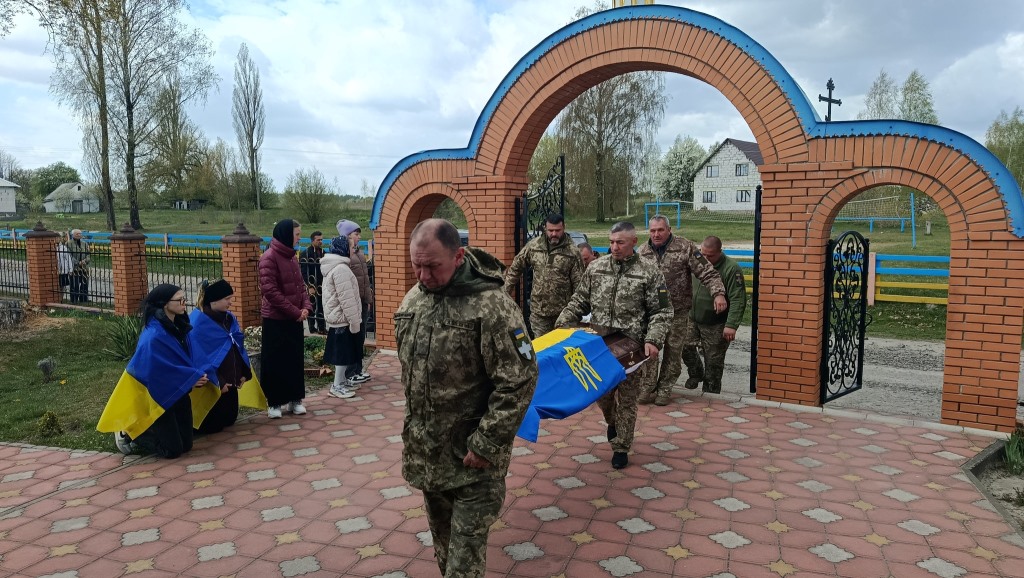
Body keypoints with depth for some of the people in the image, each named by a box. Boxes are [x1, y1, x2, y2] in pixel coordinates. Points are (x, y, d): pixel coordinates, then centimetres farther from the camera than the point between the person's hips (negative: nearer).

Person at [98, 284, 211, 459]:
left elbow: (190, 359, 6)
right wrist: (192, 378, -22)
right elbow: (157, 372, -26)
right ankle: (128, 433, 17)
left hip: (177, 394, 8)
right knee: (172, 450, -3)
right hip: (156, 397, -8)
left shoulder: (181, 326, 0)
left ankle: (143, 430, 30)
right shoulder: (154, 335, -25)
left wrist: (198, 376, -13)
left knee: (186, 444, 11)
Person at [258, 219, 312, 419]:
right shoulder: (269, 257, -14)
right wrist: (295, 311, -17)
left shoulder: (290, 256, 11)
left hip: (295, 318, 7)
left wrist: (305, 307, -4)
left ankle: (294, 399, 21)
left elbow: (300, 285, 14)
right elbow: (269, 290, -20)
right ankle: (274, 402, 13)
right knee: (274, 362, 3)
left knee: (295, 359, 11)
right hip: (275, 319, -7)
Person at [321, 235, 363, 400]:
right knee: (343, 352, -4)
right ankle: (337, 386, 1)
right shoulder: (341, 269, -20)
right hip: (343, 318, -10)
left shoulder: (334, 267, 14)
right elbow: (346, 299, -23)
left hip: (338, 317, 10)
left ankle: (342, 380, 26)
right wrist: (354, 321, -20)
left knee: (343, 352, 17)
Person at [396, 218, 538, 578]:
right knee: (441, 531, 23)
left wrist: (486, 444, -21)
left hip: (472, 455, -7)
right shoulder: (413, 300, 3)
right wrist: (413, 428, 18)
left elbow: (519, 381, -22)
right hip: (425, 449, 7)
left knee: (466, 549, 0)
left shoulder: (491, 305, -21)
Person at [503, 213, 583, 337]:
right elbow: (516, 268, 12)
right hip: (538, 310, 2)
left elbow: (578, 284, -5)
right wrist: (505, 291, 9)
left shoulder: (572, 251, -6)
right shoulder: (534, 245, 3)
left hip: (563, 312, -2)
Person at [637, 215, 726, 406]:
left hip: (677, 311, -2)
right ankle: (649, 388, 14)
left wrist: (718, 293, -20)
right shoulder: (643, 252, 3)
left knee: (673, 351, 8)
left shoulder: (685, 247, -7)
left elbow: (707, 272, -9)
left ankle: (665, 389, 23)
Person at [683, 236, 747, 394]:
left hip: (716, 326, -5)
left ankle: (711, 394, 21)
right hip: (693, 320, 5)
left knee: (713, 362, 4)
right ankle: (696, 374, 24)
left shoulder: (731, 269, -15)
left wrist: (731, 325, -25)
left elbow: (738, 300, -19)